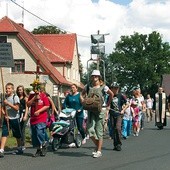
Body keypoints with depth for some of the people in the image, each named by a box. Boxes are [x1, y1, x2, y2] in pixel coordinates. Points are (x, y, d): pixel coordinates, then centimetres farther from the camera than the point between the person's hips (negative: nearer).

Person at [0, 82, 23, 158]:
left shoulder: (15, 97, -8)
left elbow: (17, 108, -16)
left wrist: (8, 103, -22)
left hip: (14, 118, -4)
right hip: (6, 118, 4)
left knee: (17, 135, 8)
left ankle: (19, 149, 27)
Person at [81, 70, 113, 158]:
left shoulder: (103, 87, -3)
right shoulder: (88, 86, 6)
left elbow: (111, 94, 7)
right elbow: (82, 94, 20)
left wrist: (107, 105, 6)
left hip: (100, 110, -3)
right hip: (90, 110, 3)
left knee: (99, 131, 0)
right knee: (90, 130, -6)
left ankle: (99, 151, 8)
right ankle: (97, 146, 19)